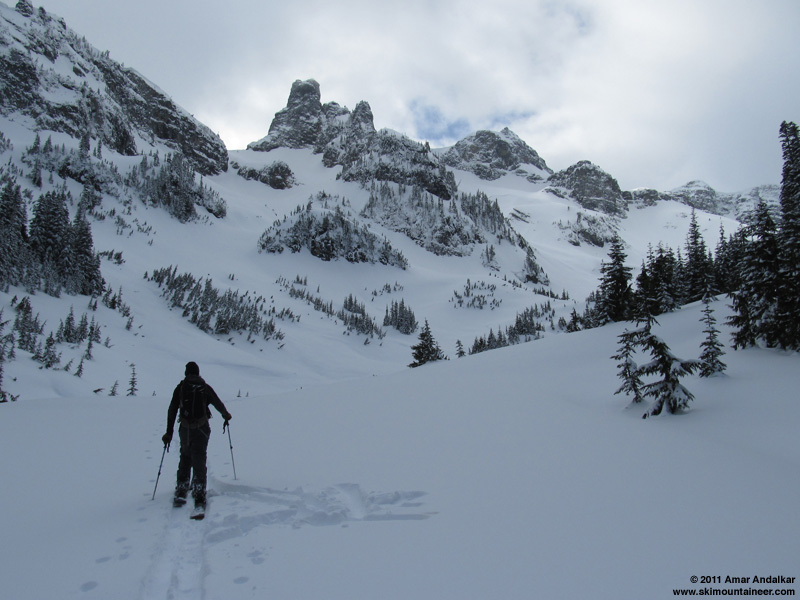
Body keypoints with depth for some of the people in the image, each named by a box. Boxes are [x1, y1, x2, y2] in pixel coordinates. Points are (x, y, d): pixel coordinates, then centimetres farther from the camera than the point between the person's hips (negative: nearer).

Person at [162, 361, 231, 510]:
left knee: (185, 459, 18)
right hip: (202, 429, -1)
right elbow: (218, 404, 12)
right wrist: (226, 415, 32)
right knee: (199, 461, 0)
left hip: (185, 429, 1)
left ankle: (181, 493, 12)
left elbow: (172, 410, 2)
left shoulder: (180, 387, 4)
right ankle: (199, 496, -11)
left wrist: (169, 432, 7)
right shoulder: (205, 387, 3)